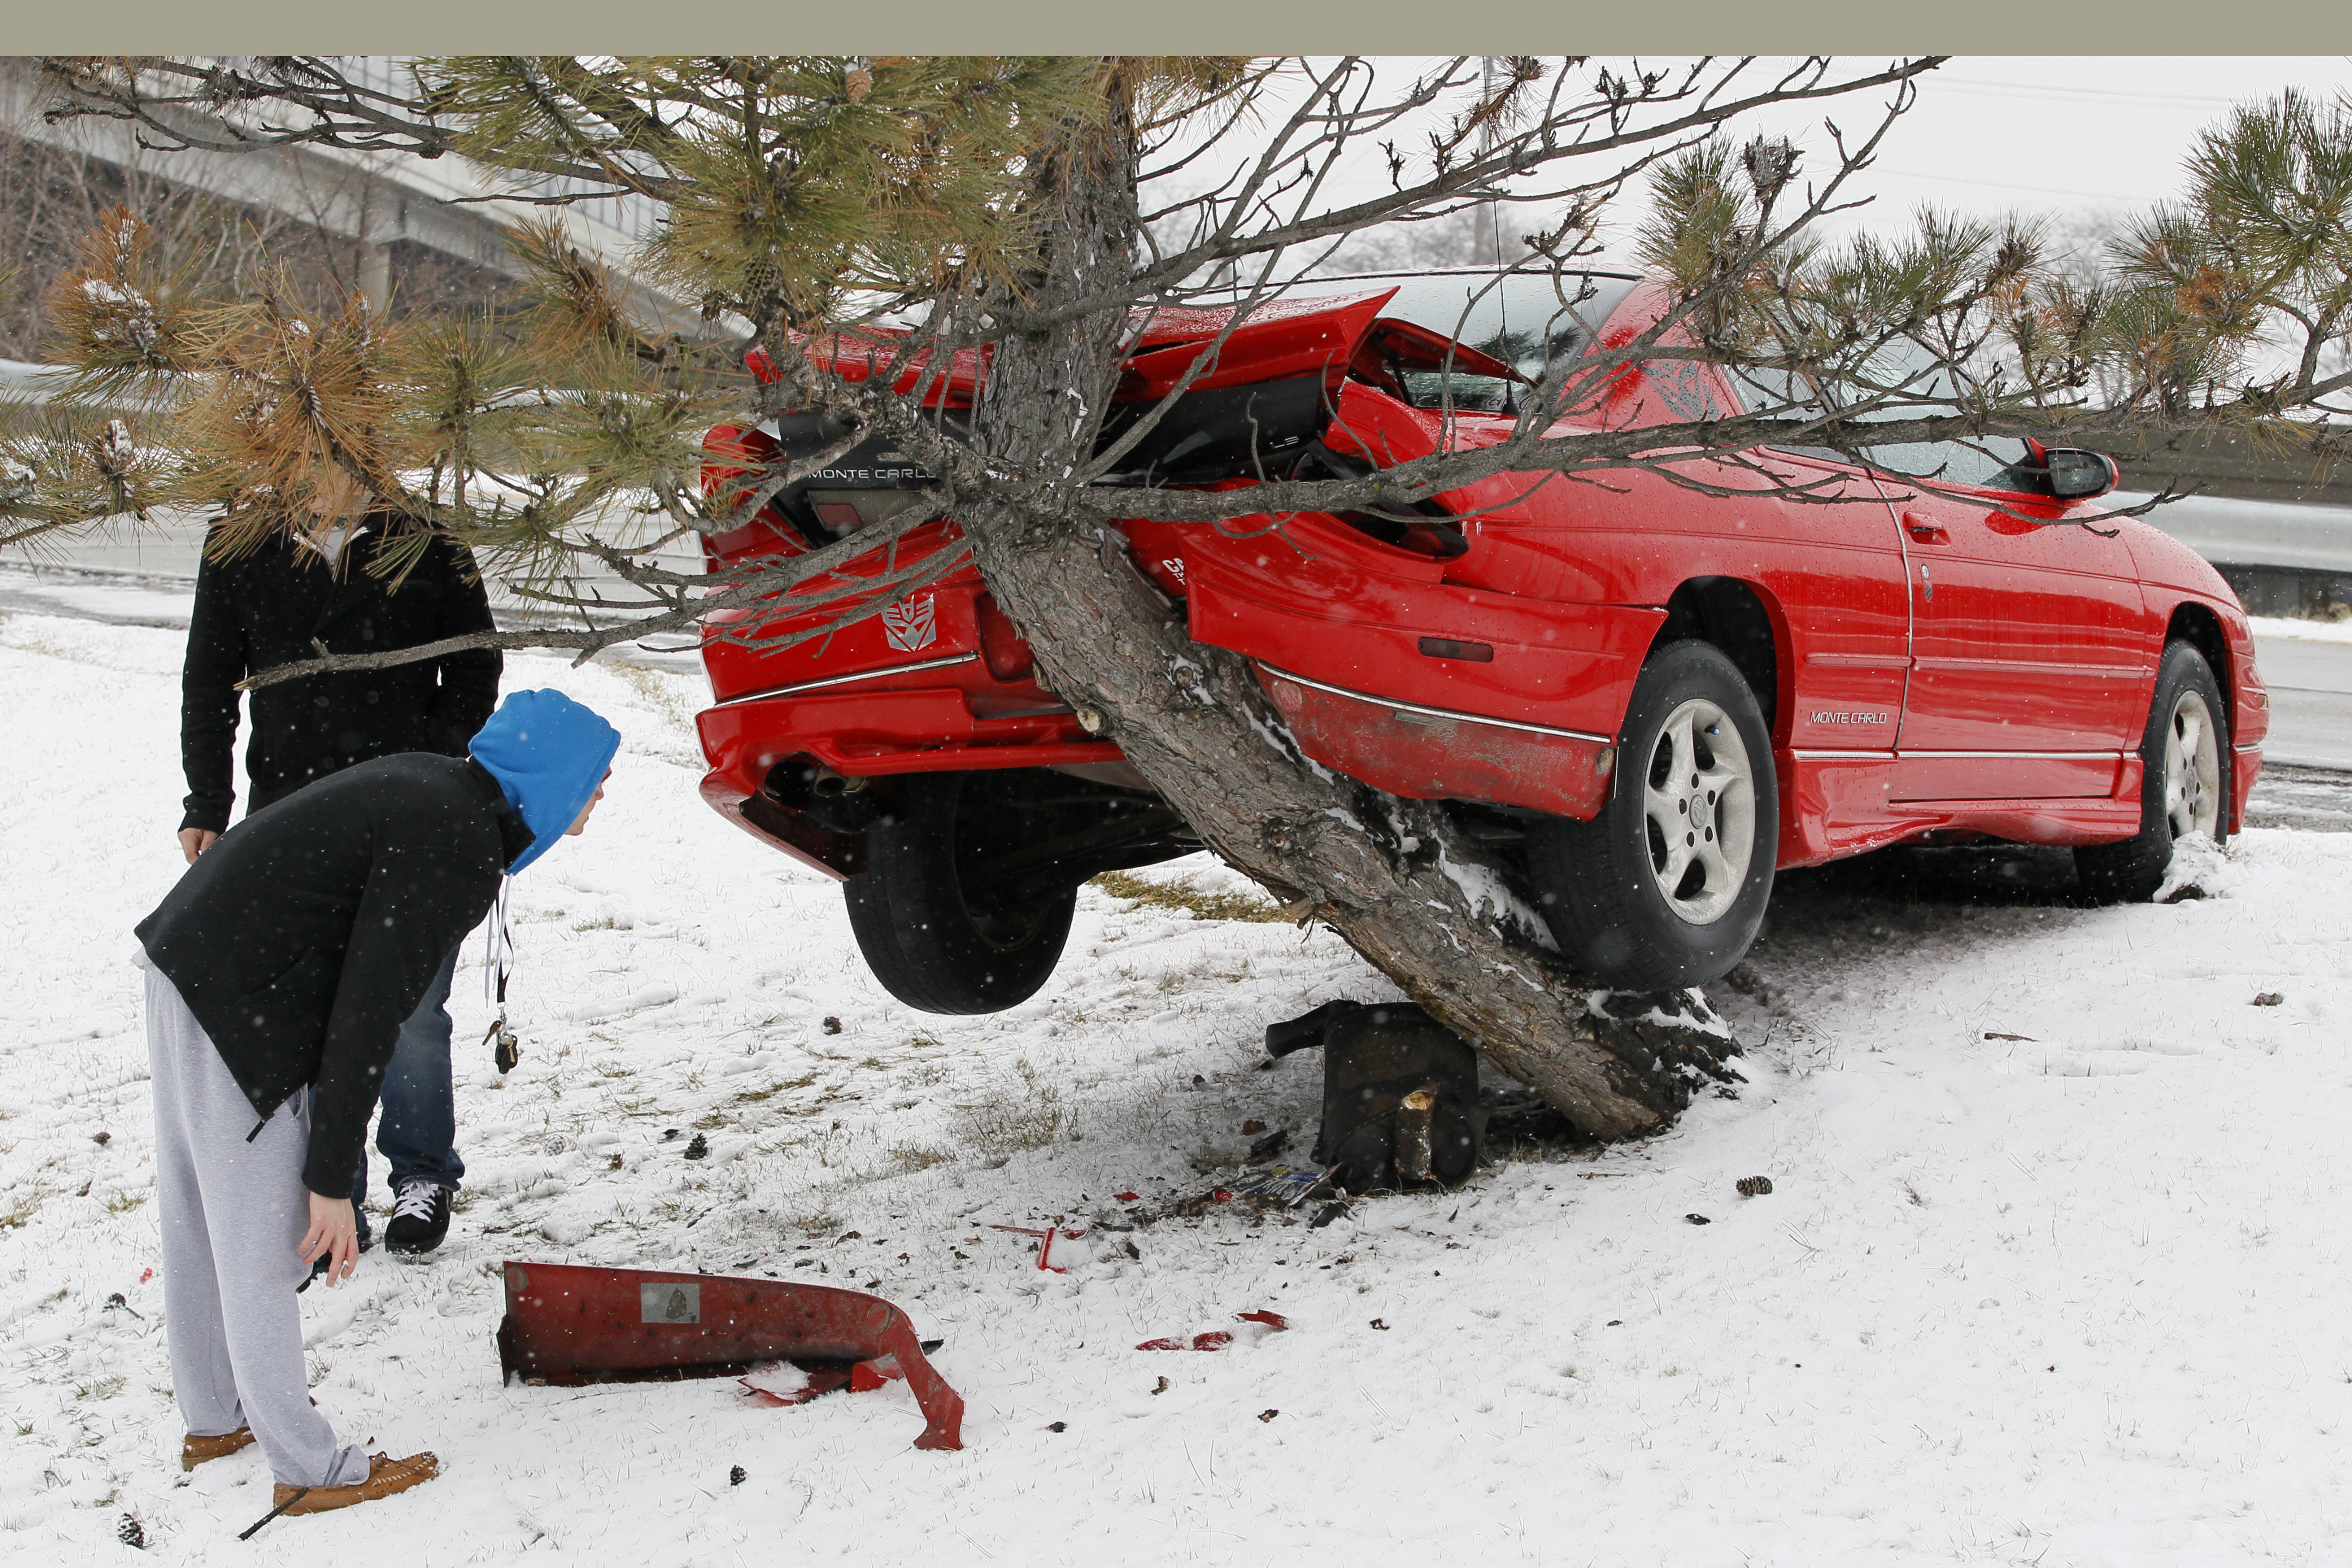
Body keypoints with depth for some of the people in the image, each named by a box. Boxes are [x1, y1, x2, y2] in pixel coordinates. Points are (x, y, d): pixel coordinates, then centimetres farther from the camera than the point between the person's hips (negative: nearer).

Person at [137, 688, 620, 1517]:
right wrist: (331, 1179, -17)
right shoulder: (464, 849, -20)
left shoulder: (430, 782, 8)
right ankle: (310, 1470, 15)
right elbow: (369, 1016, -22)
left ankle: (213, 1417, 39)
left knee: (197, 1215, 22)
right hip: (237, 1012, -10)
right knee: (263, 1240, 2)